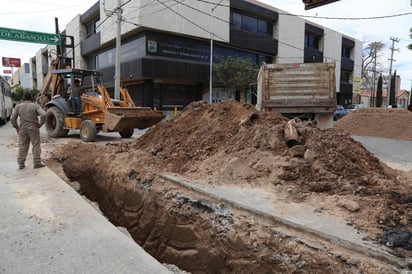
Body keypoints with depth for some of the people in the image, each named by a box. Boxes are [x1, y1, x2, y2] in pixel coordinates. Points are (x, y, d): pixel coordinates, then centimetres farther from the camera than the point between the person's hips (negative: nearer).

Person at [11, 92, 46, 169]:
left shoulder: (18, 107, 3)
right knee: (36, 146, 4)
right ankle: (37, 162, 5)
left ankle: (21, 163, 15)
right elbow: (43, 115, -19)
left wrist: (16, 127, 10)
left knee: (22, 146, 11)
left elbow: (12, 118, -1)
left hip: (22, 129, 3)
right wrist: (40, 124, -7)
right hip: (33, 128, -3)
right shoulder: (35, 106, -5)